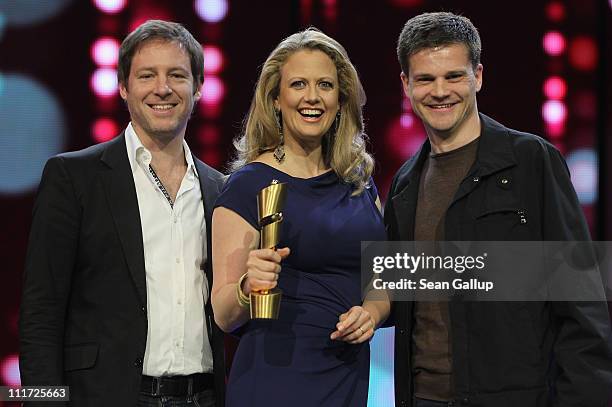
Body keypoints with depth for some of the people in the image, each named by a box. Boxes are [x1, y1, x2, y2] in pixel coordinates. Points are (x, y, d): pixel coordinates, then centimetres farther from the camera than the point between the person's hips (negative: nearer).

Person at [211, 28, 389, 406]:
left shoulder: (359, 180, 8)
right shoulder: (249, 184, -8)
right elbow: (224, 315, -9)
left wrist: (373, 312, -5)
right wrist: (247, 287, -29)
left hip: (351, 375, 5)